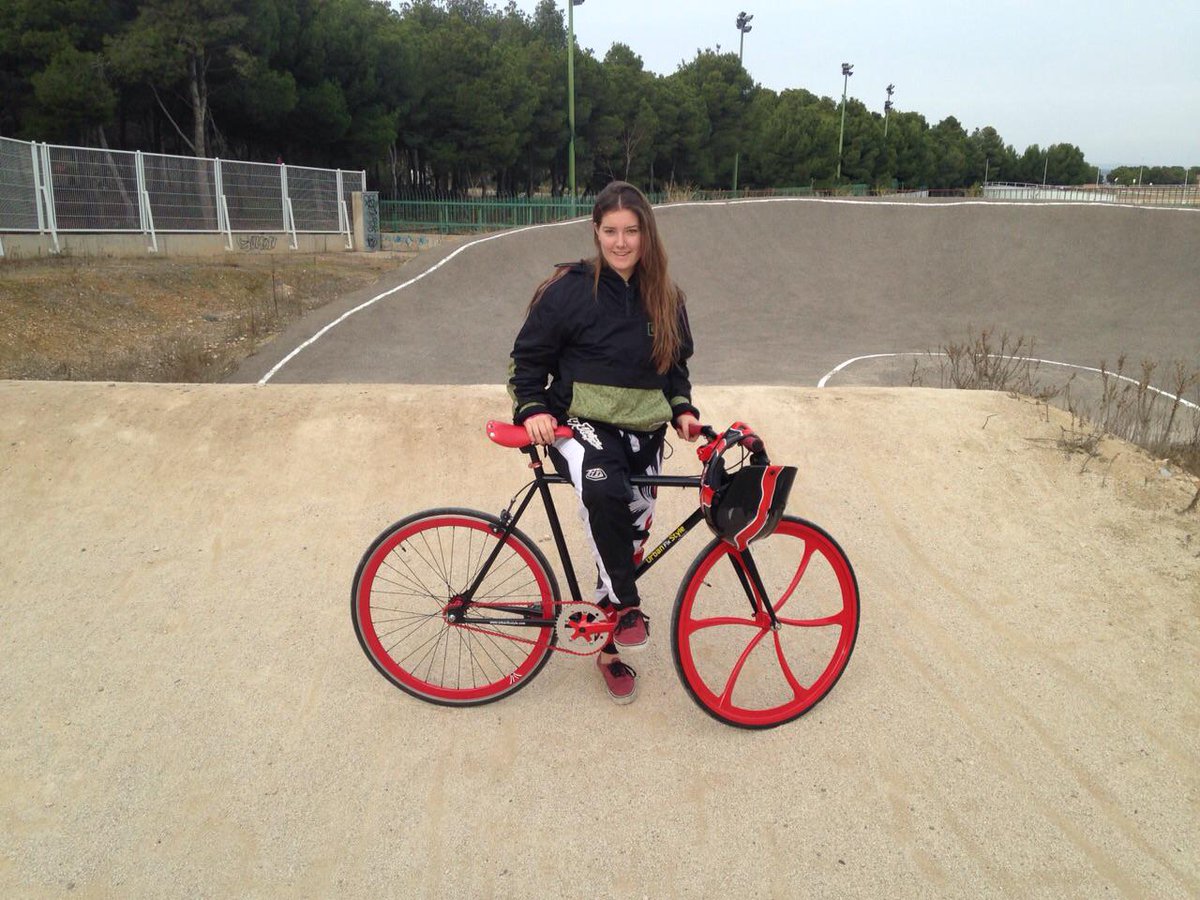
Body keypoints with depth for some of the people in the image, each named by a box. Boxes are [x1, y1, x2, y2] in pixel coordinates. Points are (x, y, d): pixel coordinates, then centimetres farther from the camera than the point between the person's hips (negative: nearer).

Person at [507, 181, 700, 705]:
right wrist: (533, 409, -17)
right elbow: (528, 357, -2)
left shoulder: (664, 297, 7)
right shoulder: (570, 288, -7)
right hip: (580, 424, -5)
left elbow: (675, 363, 18)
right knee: (602, 488, -37)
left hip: (642, 431, 5)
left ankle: (611, 649, 27)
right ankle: (626, 606, -18)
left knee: (630, 533, 8)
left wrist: (681, 408, 1)